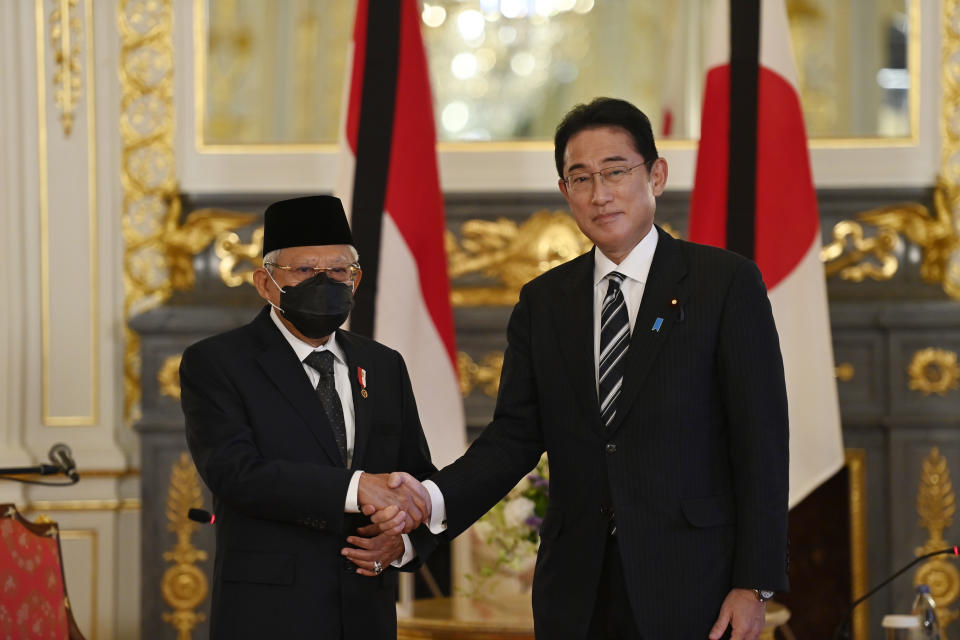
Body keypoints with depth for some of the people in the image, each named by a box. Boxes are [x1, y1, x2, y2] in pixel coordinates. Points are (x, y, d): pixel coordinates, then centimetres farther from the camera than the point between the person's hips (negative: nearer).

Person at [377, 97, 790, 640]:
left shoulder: (727, 283, -1)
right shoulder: (543, 302, 12)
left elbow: (761, 440, -4)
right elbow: (516, 434, 6)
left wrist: (754, 584, -10)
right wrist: (434, 498, -14)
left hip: (691, 588, -4)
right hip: (576, 594, 4)